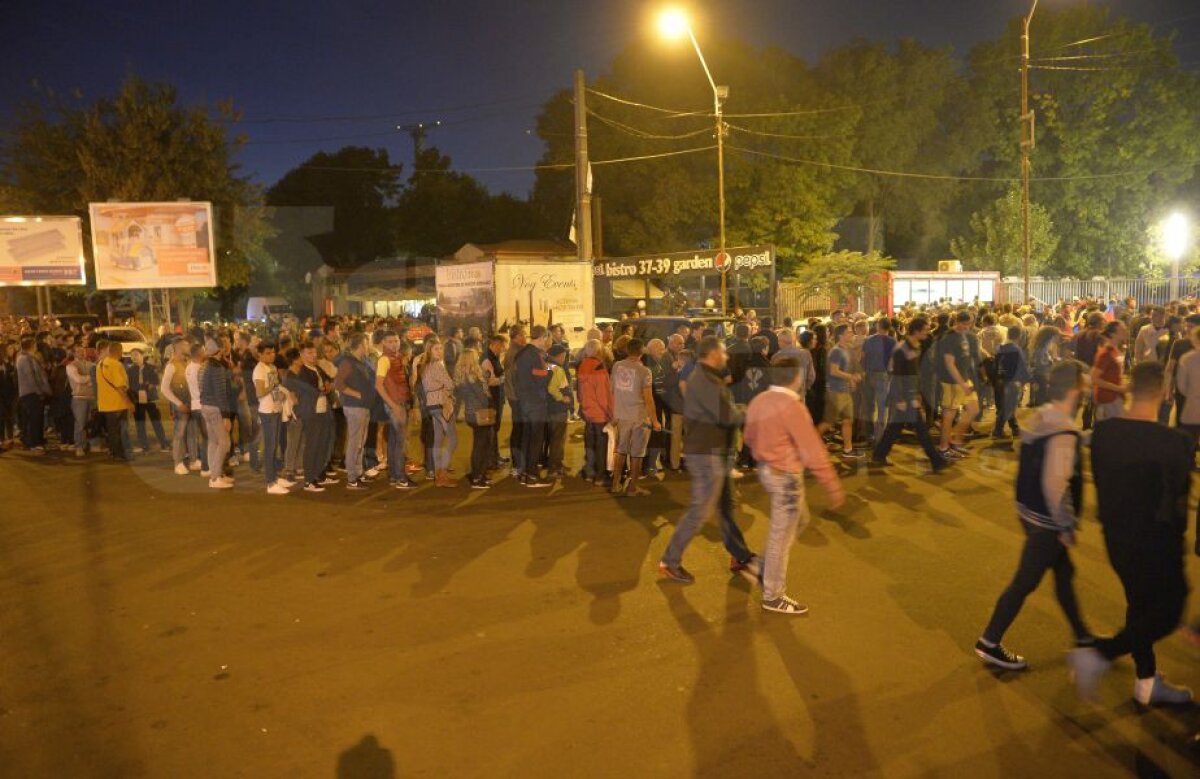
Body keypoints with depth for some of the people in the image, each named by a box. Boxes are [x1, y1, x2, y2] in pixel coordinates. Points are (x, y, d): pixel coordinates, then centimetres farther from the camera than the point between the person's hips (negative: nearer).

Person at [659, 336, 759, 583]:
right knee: (700, 510, -5)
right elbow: (727, 416, -26)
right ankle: (670, 561, 5)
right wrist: (747, 415, -8)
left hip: (716, 452, 11)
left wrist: (738, 413, -4)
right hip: (706, 454, -11)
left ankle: (741, 556, 30)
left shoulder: (708, 378, 14)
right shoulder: (704, 380, -20)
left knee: (726, 506, 18)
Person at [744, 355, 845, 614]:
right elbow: (813, 451, -23)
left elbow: (749, 438, 14)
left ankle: (766, 565, 31)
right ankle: (773, 597, 20)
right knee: (781, 536, 6)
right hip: (786, 476, -9)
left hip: (767, 469, 9)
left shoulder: (759, 400, 2)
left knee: (799, 521, 26)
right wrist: (833, 486, -16)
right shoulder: (791, 407, -24)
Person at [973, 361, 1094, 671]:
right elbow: (1056, 485, -30)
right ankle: (989, 643, 15)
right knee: (1024, 583, 4)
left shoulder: (1039, 418, 2)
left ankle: (1082, 636, 40)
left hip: (1030, 511, 9)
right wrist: (1067, 526, -18)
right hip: (1046, 522, -9)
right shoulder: (1064, 433, -25)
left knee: (1064, 572, 23)